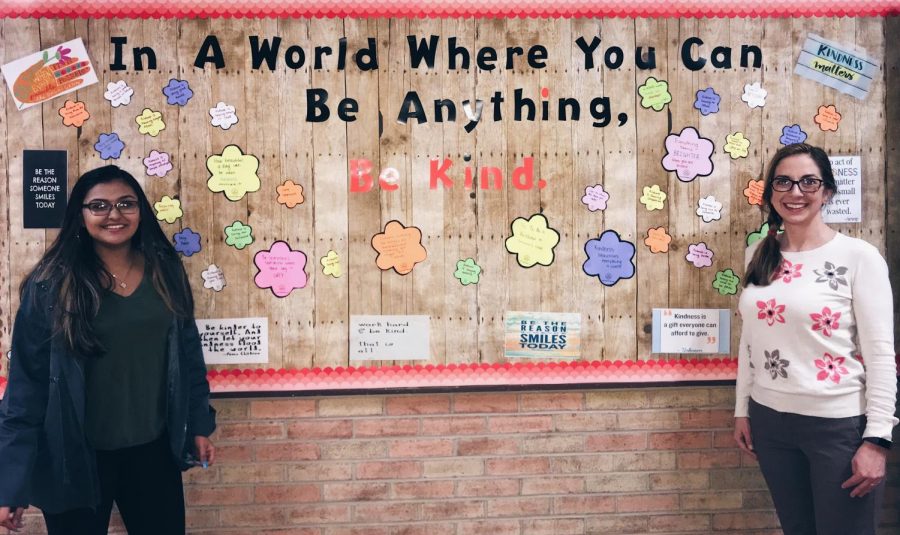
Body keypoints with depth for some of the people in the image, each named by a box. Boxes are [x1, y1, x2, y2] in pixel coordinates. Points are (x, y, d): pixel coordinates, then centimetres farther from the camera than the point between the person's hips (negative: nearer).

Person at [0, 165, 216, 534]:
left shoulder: (165, 272, -1)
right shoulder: (51, 284, -11)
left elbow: (188, 353, 7)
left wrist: (199, 424, 8)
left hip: (153, 448, 3)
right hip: (74, 455, -3)